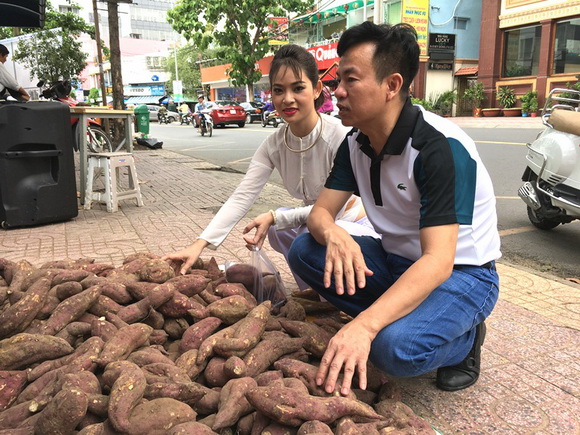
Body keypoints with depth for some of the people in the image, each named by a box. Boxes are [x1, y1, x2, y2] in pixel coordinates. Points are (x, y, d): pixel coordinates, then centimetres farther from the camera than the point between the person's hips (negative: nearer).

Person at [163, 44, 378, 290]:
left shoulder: (340, 136, -26)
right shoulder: (274, 144, -10)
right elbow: (241, 197, -19)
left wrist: (275, 217, -27)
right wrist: (200, 243, -31)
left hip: (356, 225, -5)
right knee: (276, 229, -20)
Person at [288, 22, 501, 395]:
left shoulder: (441, 147, -27)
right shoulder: (355, 144, -4)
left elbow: (438, 262, -34)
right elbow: (320, 212, -6)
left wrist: (364, 325, -46)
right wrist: (334, 234, -32)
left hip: (460, 273, -6)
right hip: (397, 261, 7)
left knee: (396, 348, -34)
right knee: (304, 251, -11)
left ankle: (464, 339, 1)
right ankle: (390, 319, 0)